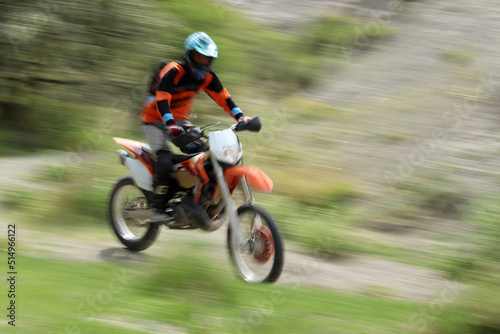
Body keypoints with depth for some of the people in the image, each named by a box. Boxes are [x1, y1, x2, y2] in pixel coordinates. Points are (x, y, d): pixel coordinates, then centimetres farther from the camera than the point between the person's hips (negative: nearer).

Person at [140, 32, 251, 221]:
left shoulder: (207, 76, -2)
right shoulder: (173, 71, -24)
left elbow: (223, 97, 0)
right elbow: (161, 100, -34)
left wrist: (240, 116, -16)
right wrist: (171, 125, -49)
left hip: (180, 120, 7)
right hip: (156, 120, -7)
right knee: (165, 161, -25)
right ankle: (158, 209, -20)